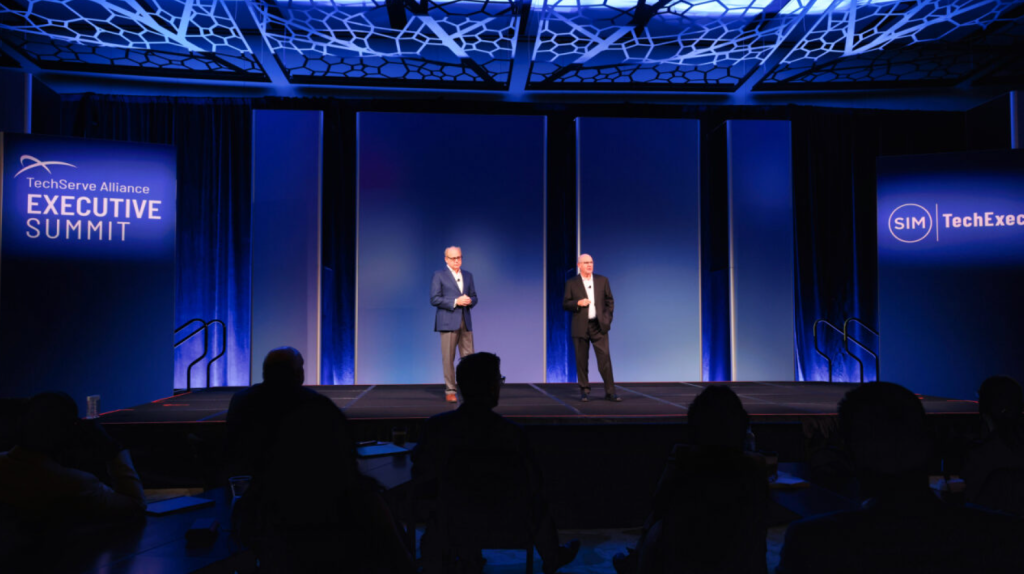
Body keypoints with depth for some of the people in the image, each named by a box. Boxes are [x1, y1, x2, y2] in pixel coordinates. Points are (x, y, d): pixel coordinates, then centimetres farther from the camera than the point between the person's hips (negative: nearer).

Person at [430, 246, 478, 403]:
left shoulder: (468, 275, 16)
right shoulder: (439, 275, 1)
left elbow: (474, 297, 17)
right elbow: (434, 299, -7)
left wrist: (470, 301, -7)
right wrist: (455, 302, -15)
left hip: (465, 321, 5)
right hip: (448, 322, -4)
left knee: (468, 357, 2)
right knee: (448, 358, -3)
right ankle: (450, 391, 4)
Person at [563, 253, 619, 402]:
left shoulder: (602, 280, 8)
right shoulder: (571, 283, 3)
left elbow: (610, 300, 12)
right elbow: (565, 304, 3)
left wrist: (607, 318, 1)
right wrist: (578, 303, -15)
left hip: (599, 326, 1)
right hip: (580, 327, -1)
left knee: (605, 358, -4)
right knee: (582, 360, 4)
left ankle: (610, 392, 1)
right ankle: (584, 391, 15)